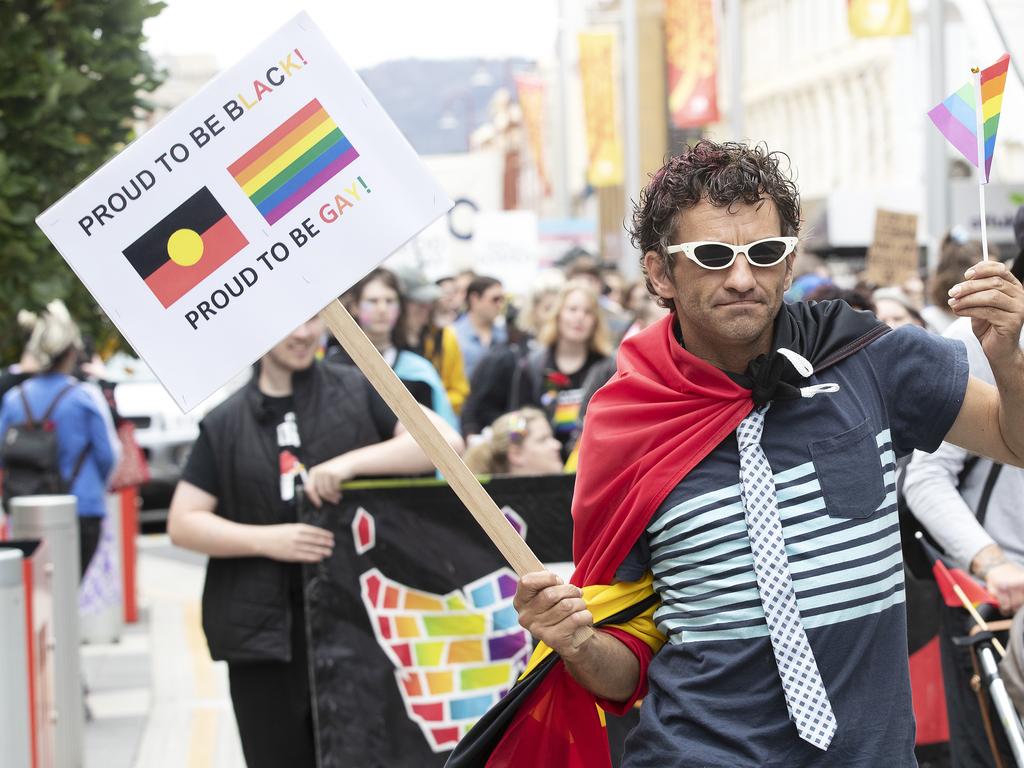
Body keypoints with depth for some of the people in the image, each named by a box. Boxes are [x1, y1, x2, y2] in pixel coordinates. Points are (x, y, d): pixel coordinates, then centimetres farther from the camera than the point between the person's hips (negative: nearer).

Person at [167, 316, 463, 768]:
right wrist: (267, 539, -11)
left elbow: (447, 442, -6)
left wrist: (351, 462, -18)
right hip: (265, 629, 1)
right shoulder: (225, 424, 8)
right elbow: (183, 523, 6)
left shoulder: (359, 392, 5)